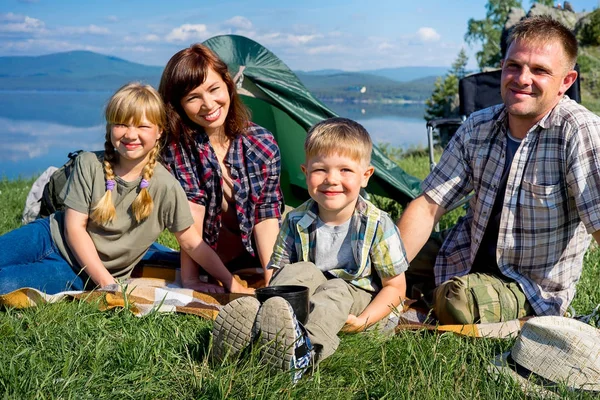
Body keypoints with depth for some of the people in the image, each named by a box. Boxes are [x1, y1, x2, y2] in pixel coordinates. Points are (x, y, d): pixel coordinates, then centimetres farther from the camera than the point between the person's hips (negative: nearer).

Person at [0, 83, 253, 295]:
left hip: (77, 275, -2)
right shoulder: (89, 165, -10)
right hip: (50, 237, 3)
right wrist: (106, 282, -18)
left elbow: (192, 243, -6)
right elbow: (75, 226, -10)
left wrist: (230, 282, -8)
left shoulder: (166, 188, -15)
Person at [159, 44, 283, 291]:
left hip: (255, 260, 0)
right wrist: (189, 280, -23)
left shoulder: (263, 146, -6)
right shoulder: (175, 147, -10)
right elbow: (191, 211, -17)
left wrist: (272, 281, -15)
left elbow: (266, 215, -7)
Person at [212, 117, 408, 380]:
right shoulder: (296, 222, -6)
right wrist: (274, 299, -26)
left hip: (355, 294, -2)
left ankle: (307, 344, -62)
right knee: (302, 270, -25)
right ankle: (254, 319, -46)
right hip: (302, 299, 3)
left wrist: (363, 321, -23)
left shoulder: (377, 225, -13)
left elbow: (395, 287, -7)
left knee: (336, 290, -33)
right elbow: (277, 272, -1)